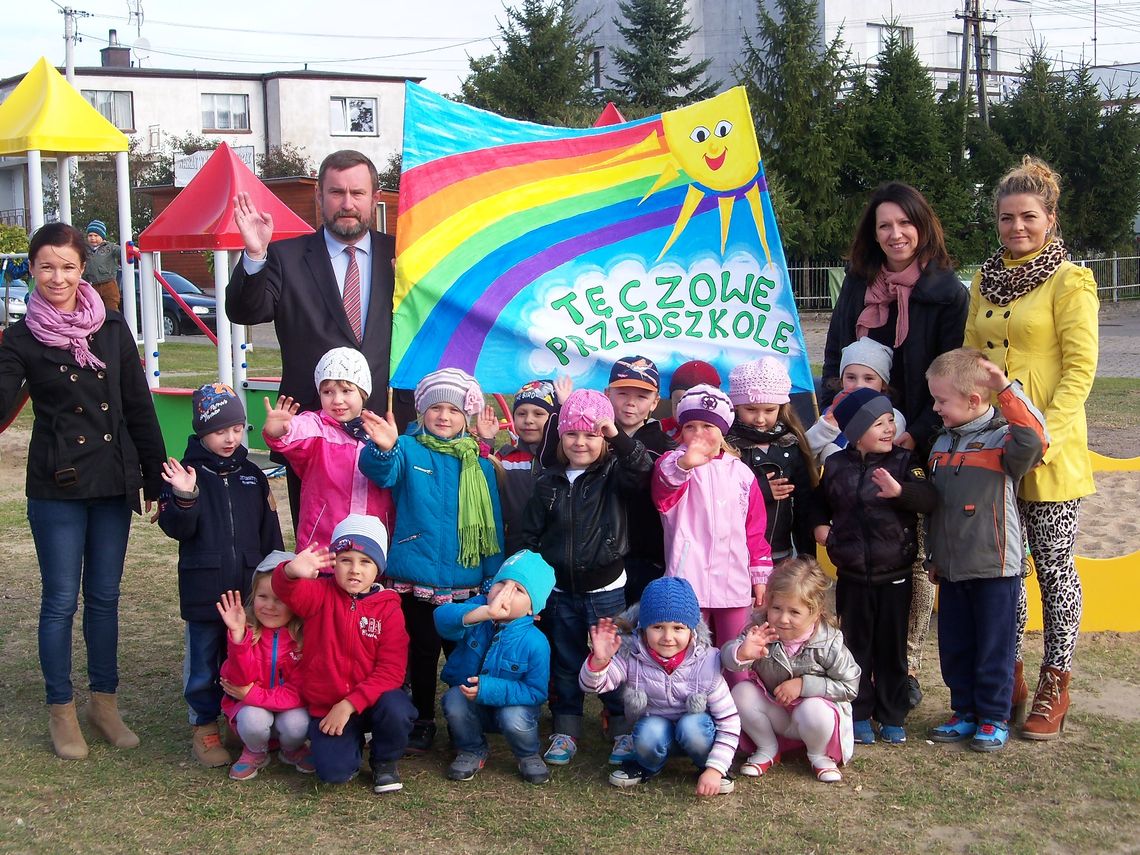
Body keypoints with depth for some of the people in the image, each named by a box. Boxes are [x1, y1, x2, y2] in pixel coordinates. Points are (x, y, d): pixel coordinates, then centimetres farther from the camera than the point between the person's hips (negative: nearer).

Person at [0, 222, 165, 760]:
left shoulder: (111, 328, 4)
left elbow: (139, 406, 7)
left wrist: (155, 475, 7)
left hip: (113, 482, 3)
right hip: (56, 487, -2)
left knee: (104, 596, 12)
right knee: (61, 600, 4)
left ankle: (104, 703, 24)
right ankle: (61, 711, 18)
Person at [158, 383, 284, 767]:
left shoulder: (252, 475, 8)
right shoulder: (185, 472, -4)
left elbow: (270, 534, 12)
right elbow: (176, 528, -10)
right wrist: (184, 497, -28)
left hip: (249, 589, 3)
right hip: (204, 590, -3)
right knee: (203, 664, 6)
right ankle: (204, 726, 20)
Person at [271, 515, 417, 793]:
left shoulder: (389, 610, -6)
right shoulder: (320, 594, -4)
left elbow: (391, 670, -12)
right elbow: (288, 591, -28)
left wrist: (350, 704, -22)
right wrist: (291, 572, -53)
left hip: (371, 699, 0)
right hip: (325, 705, 0)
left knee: (397, 710, -33)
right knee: (334, 771, -20)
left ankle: (384, 761, 1)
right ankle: (352, 740, 17)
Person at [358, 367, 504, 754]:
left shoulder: (479, 464, 4)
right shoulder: (409, 450, -3)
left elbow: (492, 525, 6)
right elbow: (382, 471, -26)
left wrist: (494, 579, 2)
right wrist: (383, 448, -49)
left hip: (467, 583, 1)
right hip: (416, 579, -1)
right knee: (423, 652, 11)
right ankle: (422, 721, 27)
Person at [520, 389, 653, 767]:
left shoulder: (615, 475, -4)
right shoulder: (549, 482, 4)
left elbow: (642, 472, -27)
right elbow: (531, 536, 8)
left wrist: (618, 437, -38)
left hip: (606, 590, -3)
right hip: (560, 591, 3)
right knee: (564, 666, 13)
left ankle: (624, 731, 17)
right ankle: (566, 732, 25)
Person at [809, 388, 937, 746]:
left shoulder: (904, 461, -5)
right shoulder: (836, 465, -1)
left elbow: (929, 499, -21)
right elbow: (818, 499, 18)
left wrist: (900, 491, -37)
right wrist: (820, 524, 1)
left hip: (895, 575, -1)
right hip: (852, 576, 1)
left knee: (892, 649, 9)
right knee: (856, 647, 10)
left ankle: (891, 717, 22)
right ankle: (859, 716, 22)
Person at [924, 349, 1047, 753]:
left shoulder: (1002, 437, -10)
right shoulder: (942, 444, 11)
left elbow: (1033, 440, -35)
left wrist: (1006, 389, -33)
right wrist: (933, 557, 21)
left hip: (994, 567, -7)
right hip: (951, 568, 7)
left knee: (994, 648, 3)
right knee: (954, 647, 13)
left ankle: (995, 718, 16)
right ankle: (965, 712, 26)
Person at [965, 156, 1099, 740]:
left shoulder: (1069, 281, -5)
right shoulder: (985, 282, 12)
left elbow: (1081, 367, -10)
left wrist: (1045, 432, -19)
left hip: (1050, 451, -5)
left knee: (1053, 567, 3)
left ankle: (1054, 685, 16)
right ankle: (1007, 678, 23)